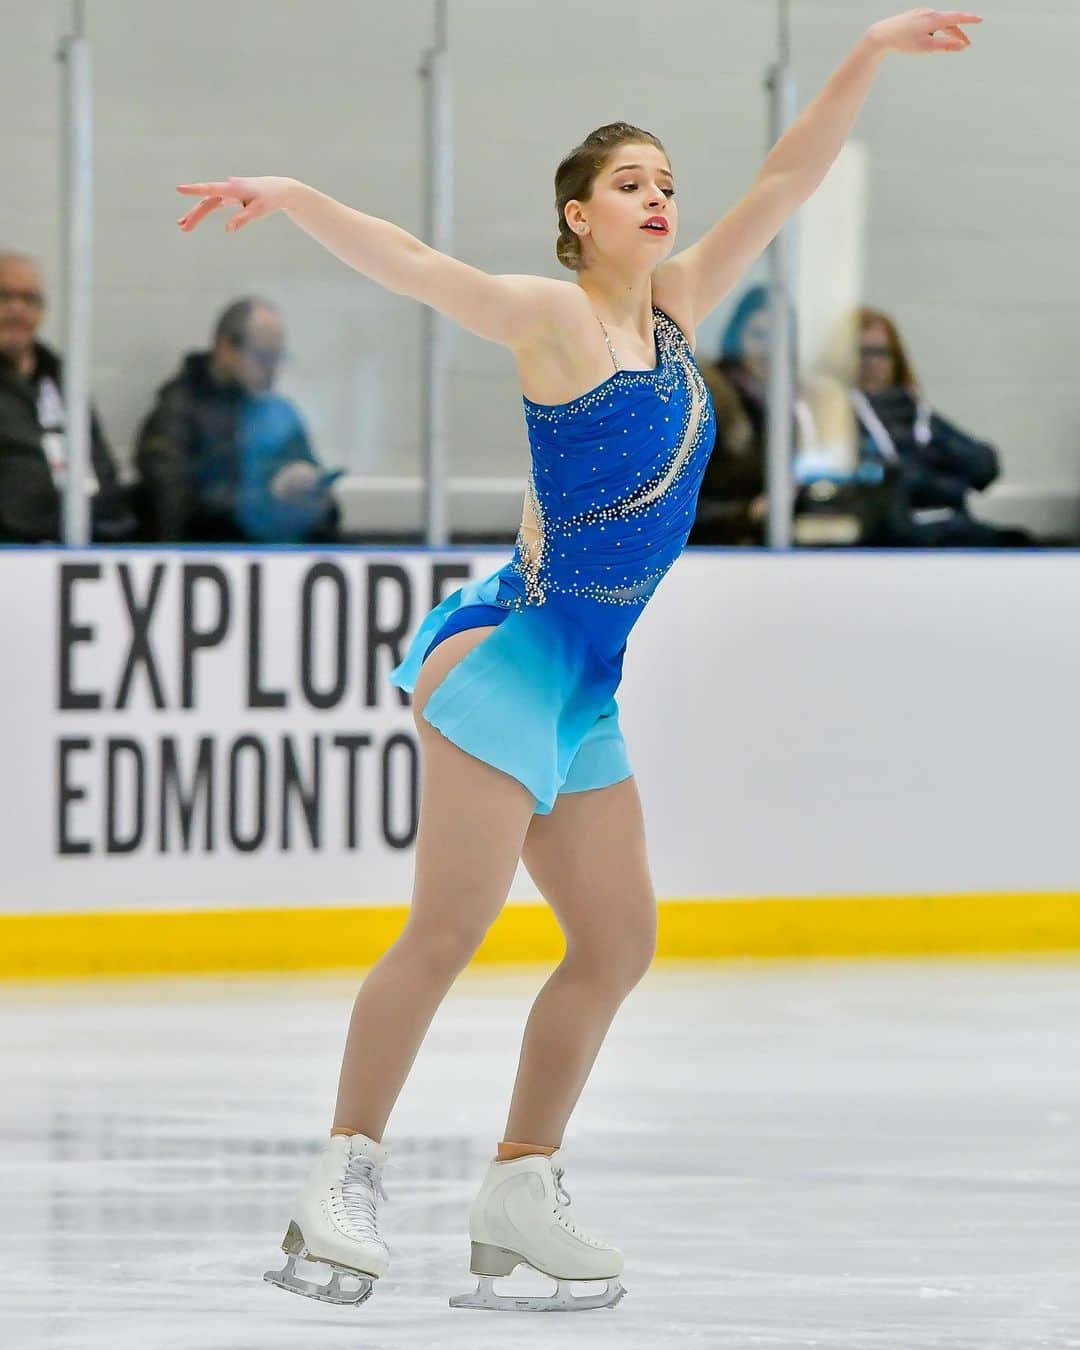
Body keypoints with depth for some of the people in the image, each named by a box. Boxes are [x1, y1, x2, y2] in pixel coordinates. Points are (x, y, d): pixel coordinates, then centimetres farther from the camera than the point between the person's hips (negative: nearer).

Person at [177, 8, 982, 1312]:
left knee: (618, 943, 8)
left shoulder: (676, 311, 12)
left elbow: (783, 184, 14)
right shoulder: (555, 318, -7)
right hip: (511, 651, -8)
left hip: (586, 690, 8)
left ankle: (520, 1191, 14)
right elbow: (419, 267, -19)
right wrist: (292, 197, -32)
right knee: (450, 927, -14)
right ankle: (344, 1172, -12)